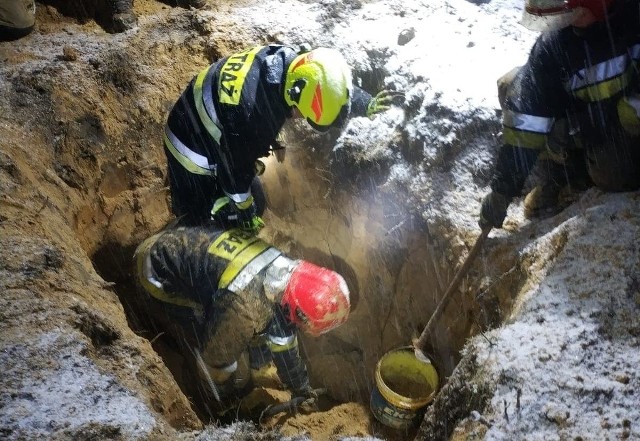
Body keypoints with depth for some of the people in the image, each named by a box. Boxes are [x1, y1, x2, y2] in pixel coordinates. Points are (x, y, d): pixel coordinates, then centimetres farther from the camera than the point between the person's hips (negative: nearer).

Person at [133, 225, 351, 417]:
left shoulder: (286, 271, -11)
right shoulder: (245, 307, -38)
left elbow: (284, 342, 6)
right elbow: (217, 356, -19)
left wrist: (301, 389, 18)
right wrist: (222, 403, 3)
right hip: (158, 272, -8)